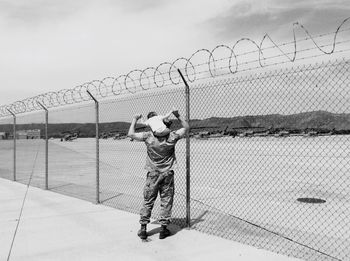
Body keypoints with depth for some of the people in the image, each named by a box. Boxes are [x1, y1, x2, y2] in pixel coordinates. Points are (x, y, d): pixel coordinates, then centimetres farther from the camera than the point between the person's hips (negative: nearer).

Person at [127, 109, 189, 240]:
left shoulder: (148, 136, -12)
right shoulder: (172, 136, -9)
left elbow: (131, 134, -3)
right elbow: (186, 127, 6)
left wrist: (134, 119, 7)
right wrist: (178, 115, 9)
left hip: (152, 175, 0)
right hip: (167, 175, 0)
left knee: (148, 201, 11)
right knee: (166, 201, 9)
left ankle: (143, 229, 16)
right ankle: (163, 229, 15)